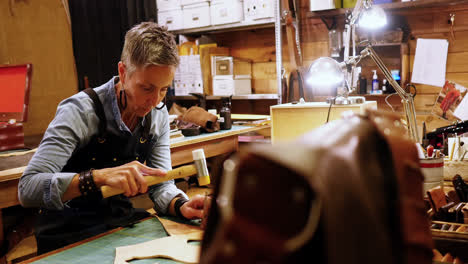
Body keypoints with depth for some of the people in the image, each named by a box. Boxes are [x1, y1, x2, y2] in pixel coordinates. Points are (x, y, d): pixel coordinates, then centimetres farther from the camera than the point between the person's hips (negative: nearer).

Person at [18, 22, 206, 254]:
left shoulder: (158, 114, -2)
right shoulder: (81, 111, -21)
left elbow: (160, 183, 0)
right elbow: (27, 189, -28)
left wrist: (180, 206, -22)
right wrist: (99, 177, -43)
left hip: (124, 224, 6)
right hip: (70, 236, -5)